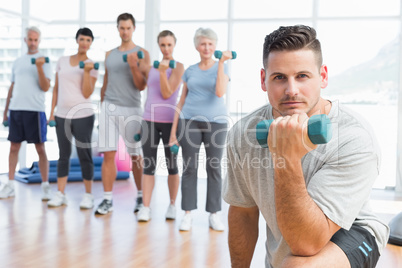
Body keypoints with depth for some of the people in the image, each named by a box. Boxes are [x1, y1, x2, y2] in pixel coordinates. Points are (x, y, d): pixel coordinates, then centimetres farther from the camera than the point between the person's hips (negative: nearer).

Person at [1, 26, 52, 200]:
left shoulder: (43, 61, 2)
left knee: (40, 148, -1)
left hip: (35, 109, -5)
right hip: (15, 109, 5)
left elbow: (45, 87, -7)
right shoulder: (18, 61, 16)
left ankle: (45, 186, 4)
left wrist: (39, 67, -18)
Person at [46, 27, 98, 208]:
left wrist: (87, 71, -18)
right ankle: (60, 194, 14)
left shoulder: (92, 65, -1)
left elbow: (87, 93, -9)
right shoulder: (62, 61, 10)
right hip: (61, 114, 4)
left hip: (82, 115, -3)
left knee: (84, 155, 0)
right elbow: (56, 88, 13)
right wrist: (52, 111, 8)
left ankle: (88, 195, 9)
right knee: (63, 155, 8)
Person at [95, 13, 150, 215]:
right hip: (108, 107, 3)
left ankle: (141, 197, 19)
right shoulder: (110, 54, 15)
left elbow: (142, 86, -4)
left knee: (136, 156, 4)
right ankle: (107, 199, 5)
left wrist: (133, 66, -18)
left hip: (130, 110, -3)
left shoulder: (142, 54, 2)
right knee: (108, 154, -1)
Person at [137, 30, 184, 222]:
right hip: (149, 120, 3)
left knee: (172, 165, 7)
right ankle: (145, 208, 1)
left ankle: (172, 205, 19)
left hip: (169, 121, -3)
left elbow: (167, 93, -12)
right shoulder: (152, 66, 11)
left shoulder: (178, 67, -3)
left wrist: (163, 72, -21)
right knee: (148, 165, -1)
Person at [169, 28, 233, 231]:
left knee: (214, 168, 2)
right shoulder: (190, 71, 11)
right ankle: (188, 214, 10)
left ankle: (214, 214, 12)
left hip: (215, 121, -2)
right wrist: (174, 129, 7)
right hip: (190, 121, 2)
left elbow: (220, 92, -14)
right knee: (189, 168, 2)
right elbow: (182, 101, 12)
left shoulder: (222, 67, 4)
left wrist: (221, 62, -14)